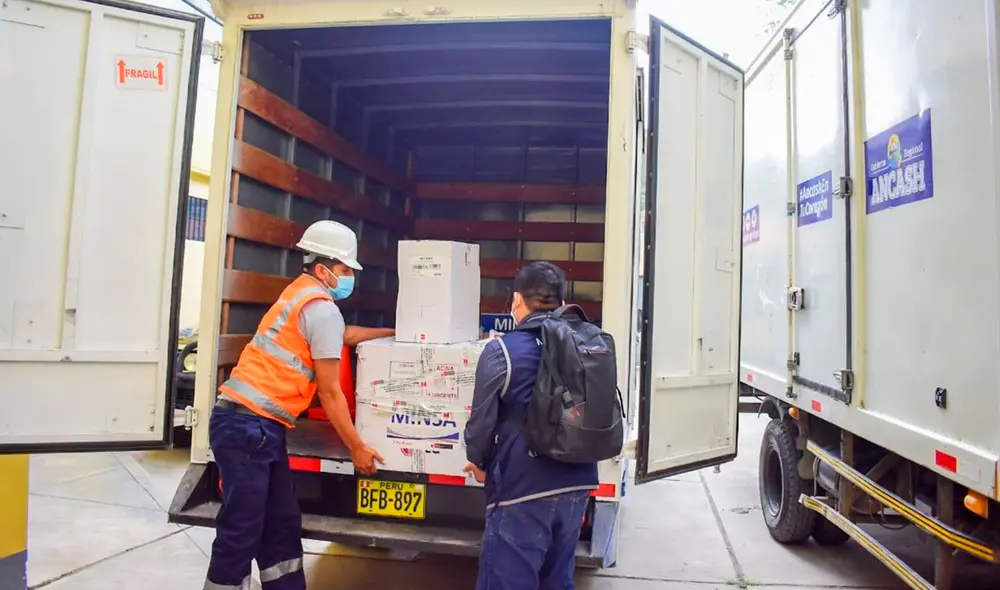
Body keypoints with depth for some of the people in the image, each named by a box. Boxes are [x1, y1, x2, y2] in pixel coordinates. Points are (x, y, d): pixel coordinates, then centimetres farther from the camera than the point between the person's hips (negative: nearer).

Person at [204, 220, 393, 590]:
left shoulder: (303, 295, 16)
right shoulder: (321, 307, -12)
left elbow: (342, 334, 36)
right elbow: (330, 394, -10)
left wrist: (393, 332, 40)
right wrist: (357, 448, -2)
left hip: (256, 425, 10)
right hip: (248, 426, -10)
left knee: (282, 525, 14)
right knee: (241, 533, -3)